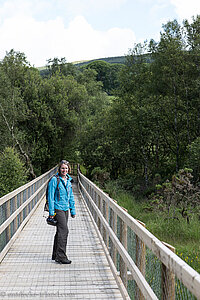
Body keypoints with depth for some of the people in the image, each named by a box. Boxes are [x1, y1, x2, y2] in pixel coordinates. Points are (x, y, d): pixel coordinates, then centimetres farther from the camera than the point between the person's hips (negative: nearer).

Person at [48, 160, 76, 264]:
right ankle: (61, 256, -10)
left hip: (65, 209, 8)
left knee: (61, 231, 12)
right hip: (58, 208, -8)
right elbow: (51, 196, -11)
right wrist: (51, 212, -14)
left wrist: (73, 210, 17)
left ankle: (56, 255, 22)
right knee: (64, 230, -14)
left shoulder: (68, 181, 12)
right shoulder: (55, 180, -9)